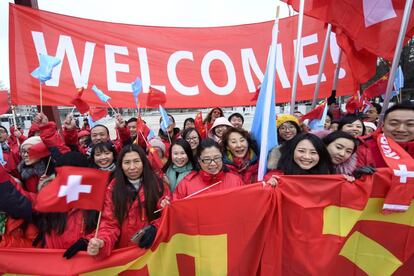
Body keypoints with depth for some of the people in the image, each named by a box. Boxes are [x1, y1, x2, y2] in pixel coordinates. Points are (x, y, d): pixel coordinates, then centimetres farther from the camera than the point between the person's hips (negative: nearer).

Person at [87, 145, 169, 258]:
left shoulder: (158, 185, 0)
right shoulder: (113, 188, 2)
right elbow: (110, 223, -1)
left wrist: (155, 228, -14)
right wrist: (101, 242, -19)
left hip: (153, 248, -2)